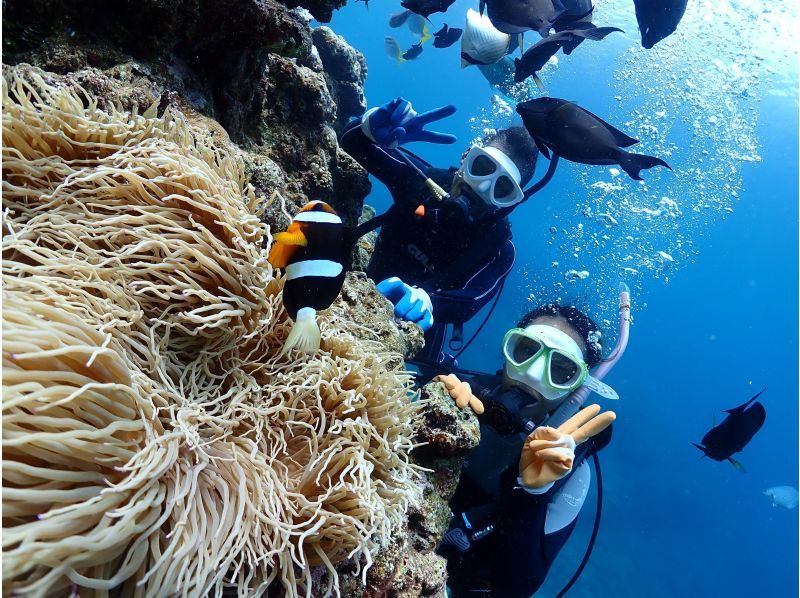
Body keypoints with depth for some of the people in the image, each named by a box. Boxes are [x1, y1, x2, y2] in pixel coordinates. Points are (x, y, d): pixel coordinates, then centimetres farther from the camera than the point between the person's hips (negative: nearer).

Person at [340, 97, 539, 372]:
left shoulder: (498, 249, -18)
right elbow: (351, 141, -12)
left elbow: (465, 302, -34)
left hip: (418, 332, -2)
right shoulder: (425, 178, -12)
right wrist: (373, 129, -38)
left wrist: (426, 302, -59)